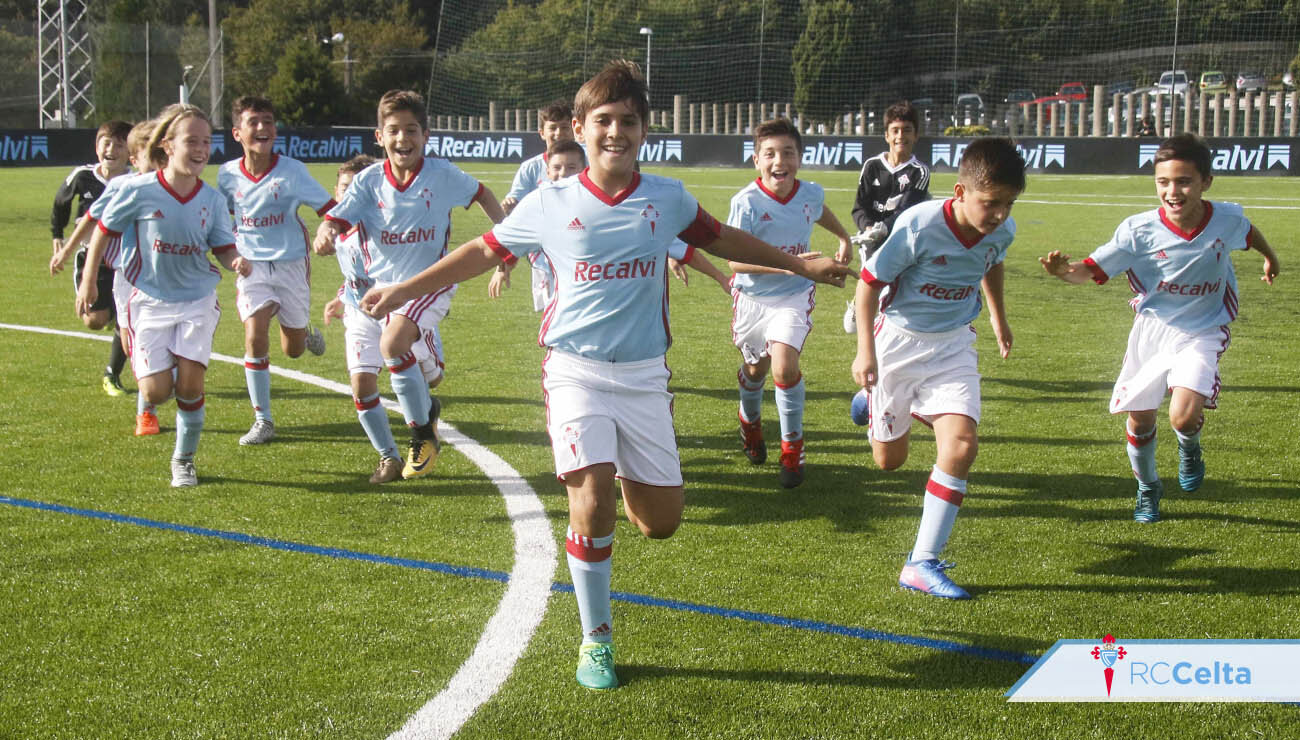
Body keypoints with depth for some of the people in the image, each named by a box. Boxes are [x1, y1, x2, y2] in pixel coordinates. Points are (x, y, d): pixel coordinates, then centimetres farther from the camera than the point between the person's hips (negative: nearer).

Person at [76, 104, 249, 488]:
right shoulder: (139, 190, -13)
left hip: (197, 300, 1)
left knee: (190, 384, -10)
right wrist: (88, 282, 6)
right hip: (152, 300, -1)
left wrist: (237, 262, -25)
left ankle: (184, 459, 14)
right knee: (156, 392, -9)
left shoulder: (212, 198, -6)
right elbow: (104, 230, 1)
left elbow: (224, 249, -1)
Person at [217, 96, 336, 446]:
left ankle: (306, 332, 48)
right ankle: (262, 420, -5)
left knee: (293, 350, 8)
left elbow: (331, 209, -11)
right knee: (255, 337, -18)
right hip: (251, 266, 1)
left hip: (291, 264, -1)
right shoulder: (227, 174, -4)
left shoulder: (291, 171, -13)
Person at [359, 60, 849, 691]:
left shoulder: (668, 199, 2)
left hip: (644, 375, 2)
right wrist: (405, 289, 10)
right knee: (593, 502, -18)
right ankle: (596, 639, 2)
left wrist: (800, 266, 26)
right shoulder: (549, 205, -2)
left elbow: (721, 240, 20)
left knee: (661, 521, 1)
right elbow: (484, 251, 11)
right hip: (576, 370, -2)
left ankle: (624, 478, 38)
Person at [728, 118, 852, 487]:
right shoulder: (747, 202, -22)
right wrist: (787, 265, -35)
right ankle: (750, 422, 51)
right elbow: (735, 260, -26)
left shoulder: (811, 194, -8)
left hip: (795, 294, 1)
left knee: (785, 367, -19)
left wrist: (844, 239, 26)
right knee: (756, 368, 17)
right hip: (753, 295, -1)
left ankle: (793, 447, 0)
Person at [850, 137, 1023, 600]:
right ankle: (875, 402, 48)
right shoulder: (920, 226, -26)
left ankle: (922, 564, -8)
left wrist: (998, 317, 27)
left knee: (961, 445, -17)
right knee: (889, 461, 9)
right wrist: (865, 351, -19)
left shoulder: (1002, 230, -10)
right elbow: (870, 282, -16)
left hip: (953, 345, 3)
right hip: (899, 339, -3)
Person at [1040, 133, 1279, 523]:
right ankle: (1147, 487, 33)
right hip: (1151, 329, 1)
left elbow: (1249, 233, 12)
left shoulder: (1227, 219, -13)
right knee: (1139, 420, 4)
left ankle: (1189, 447, 18)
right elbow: (1092, 269, -20)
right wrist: (1065, 270, -43)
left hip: (1202, 333, -1)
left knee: (1184, 417, -20)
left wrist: (1270, 257, 33)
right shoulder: (1139, 230, -20)